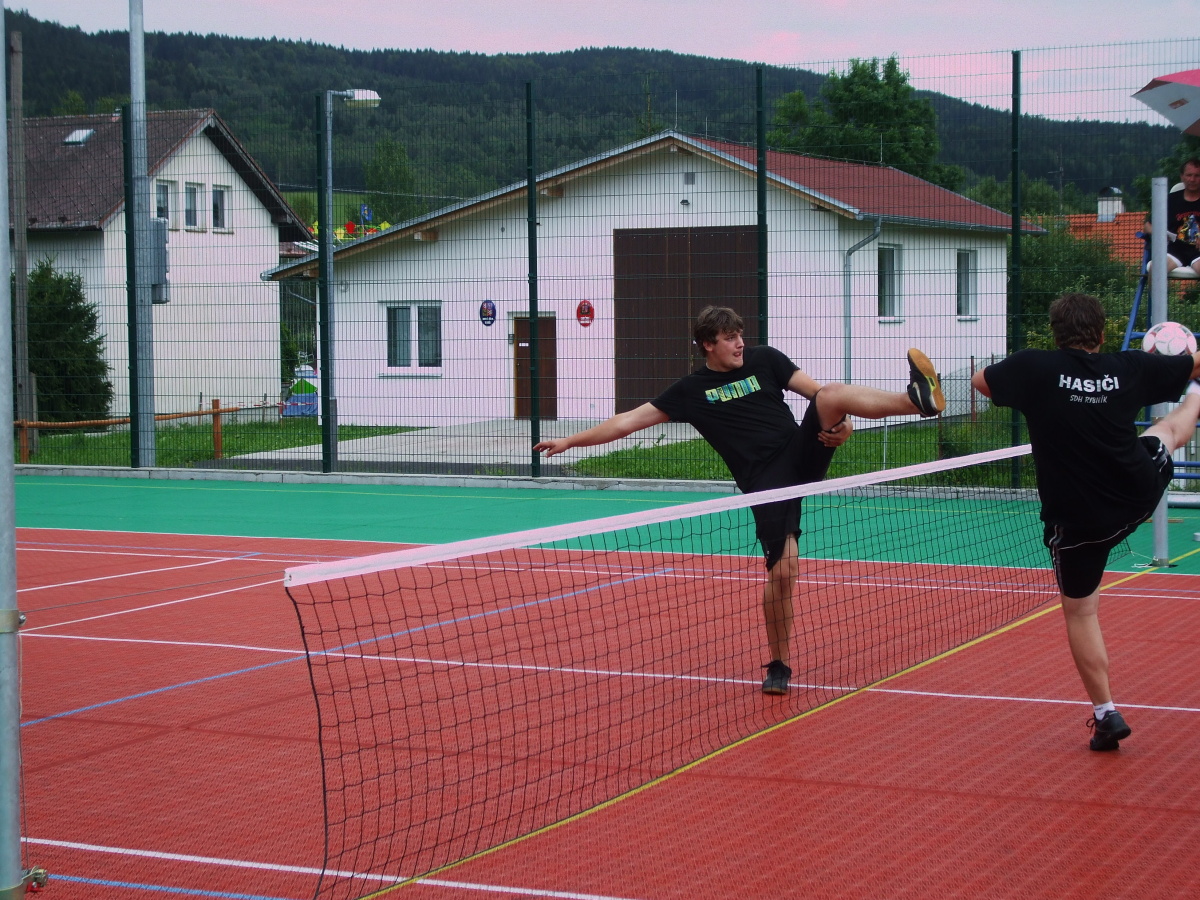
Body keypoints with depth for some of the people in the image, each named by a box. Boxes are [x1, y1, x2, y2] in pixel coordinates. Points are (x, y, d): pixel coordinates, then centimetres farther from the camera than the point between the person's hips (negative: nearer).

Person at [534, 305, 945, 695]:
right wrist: (569, 441, 5)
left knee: (831, 395, -25)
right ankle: (778, 665, 7)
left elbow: (818, 391, 9)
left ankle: (918, 398, -39)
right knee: (782, 569, -10)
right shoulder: (691, 390, 7)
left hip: (802, 453, 1)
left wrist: (843, 422, -12)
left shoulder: (764, 359, 10)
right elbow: (629, 420, 8)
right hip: (765, 480, -1)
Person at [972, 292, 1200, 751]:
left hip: (1076, 520, -3)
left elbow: (980, 380, 2)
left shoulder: (1035, 368, -17)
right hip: (1141, 495, 3)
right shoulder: (1130, 367, -9)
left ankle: (1106, 714, 10)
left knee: (1080, 612, 12)